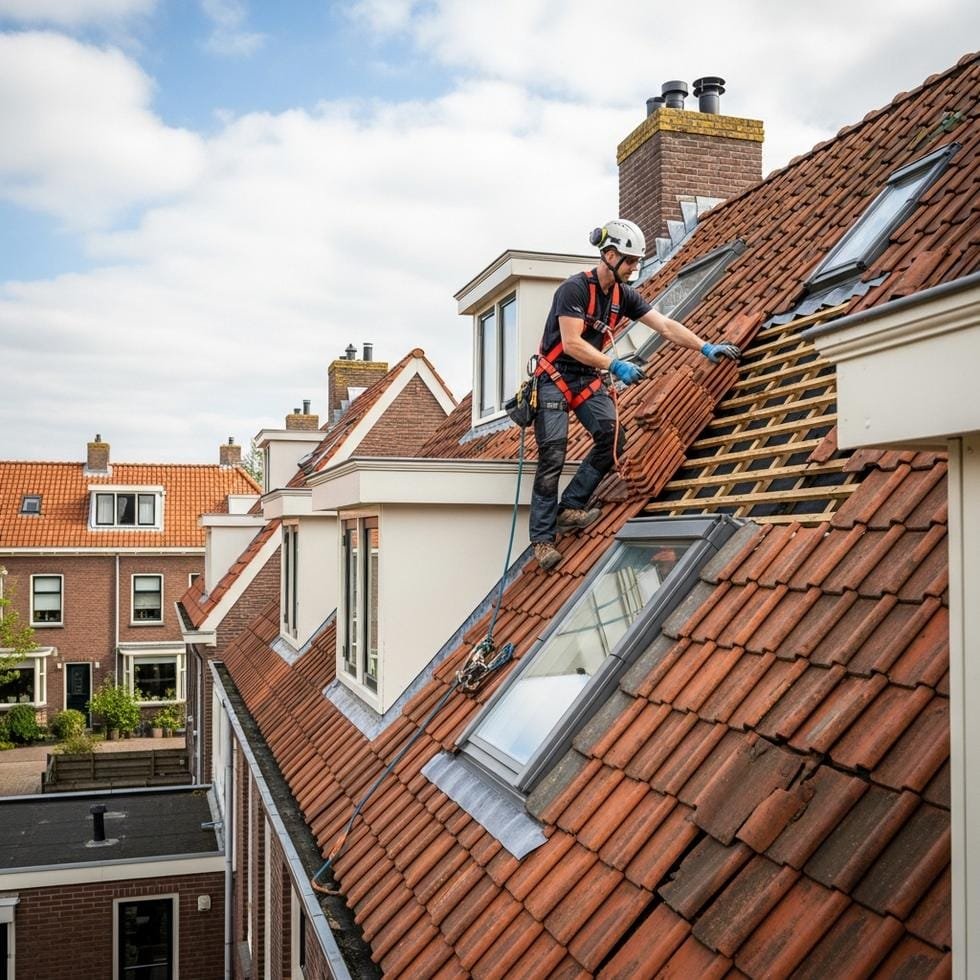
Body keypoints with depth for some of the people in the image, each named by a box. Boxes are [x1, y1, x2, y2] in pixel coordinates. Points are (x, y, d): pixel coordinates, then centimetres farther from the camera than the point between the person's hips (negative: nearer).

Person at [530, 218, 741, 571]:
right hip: (555, 378, -7)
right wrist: (615, 366, -27)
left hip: (588, 378, 7)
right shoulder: (574, 289, -18)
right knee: (552, 458, -11)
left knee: (612, 438, -13)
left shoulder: (623, 295, 3)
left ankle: (570, 509, -3)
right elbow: (572, 344, -24)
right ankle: (542, 538, -3)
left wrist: (706, 348, -5)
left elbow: (666, 326, 2)